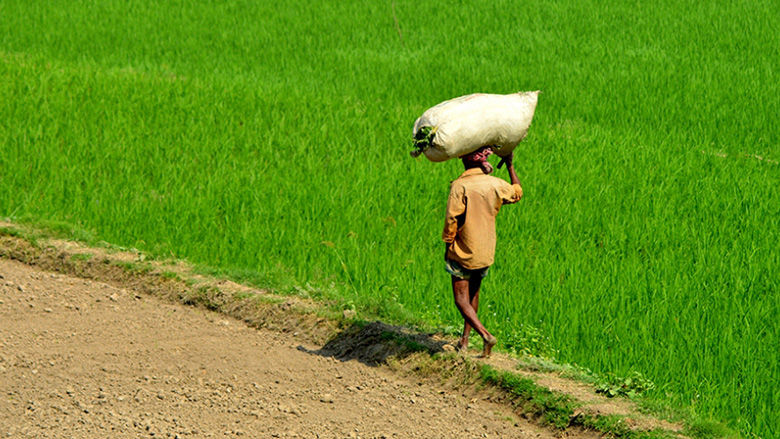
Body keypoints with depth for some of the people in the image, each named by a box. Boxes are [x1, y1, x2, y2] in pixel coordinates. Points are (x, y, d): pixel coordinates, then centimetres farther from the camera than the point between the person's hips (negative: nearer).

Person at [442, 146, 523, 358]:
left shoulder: (460, 186, -18)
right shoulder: (495, 184, -4)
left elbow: (452, 219, -16)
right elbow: (517, 193, 18)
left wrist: (448, 245, -3)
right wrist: (510, 166, 27)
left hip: (463, 253, -5)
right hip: (486, 252, 5)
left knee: (461, 300, 0)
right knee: (473, 293, 23)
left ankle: (485, 335, -18)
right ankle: (465, 339, 28)